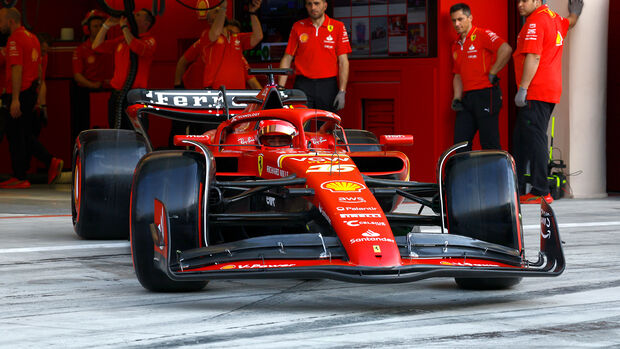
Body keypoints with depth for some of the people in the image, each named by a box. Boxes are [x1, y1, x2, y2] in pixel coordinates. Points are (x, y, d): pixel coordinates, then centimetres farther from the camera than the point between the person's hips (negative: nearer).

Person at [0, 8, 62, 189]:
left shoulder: (15, 39, -13)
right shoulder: (32, 37, 16)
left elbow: (17, 70, -20)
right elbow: (39, 69, 20)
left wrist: (15, 100, -23)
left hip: (20, 94, -9)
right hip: (31, 93, 9)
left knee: (15, 135, -2)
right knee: (25, 135, 15)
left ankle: (19, 178, 1)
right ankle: (51, 162, 6)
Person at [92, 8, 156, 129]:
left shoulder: (149, 41, -1)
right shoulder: (121, 40, 16)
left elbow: (138, 49, -23)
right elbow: (97, 46, 15)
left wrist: (124, 27, -14)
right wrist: (107, 25, 8)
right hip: (116, 95, 6)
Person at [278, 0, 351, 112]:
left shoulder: (338, 27, 5)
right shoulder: (298, 27, 10)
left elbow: (343, 62, 2)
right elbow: (287, 59, 10)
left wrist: (342, 92, -6)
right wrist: (280, 88, 0)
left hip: (328, 86, -1)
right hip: (303, 85, 1)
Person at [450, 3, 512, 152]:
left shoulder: (482, 35, -5)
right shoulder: (456, 45, 20)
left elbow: (506, 49, -20)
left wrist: (492, 74, -15)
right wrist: (457, 99, 10)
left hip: (486, 94, -8)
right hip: (467, 98, 8)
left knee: (490, 144, -7)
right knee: (460, 142, 5)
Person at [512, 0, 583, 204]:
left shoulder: (535, 21, -12)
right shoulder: (554, 18, 17)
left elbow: (533, 57, -20)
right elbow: (570, 23, 41)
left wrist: (522, 89, -21)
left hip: (535, 93, -10)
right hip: (552, 90, 10)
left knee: (534, 139, -10)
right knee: (521, 139, 13)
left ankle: (541, 192, -12)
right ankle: (516, 189, 16)